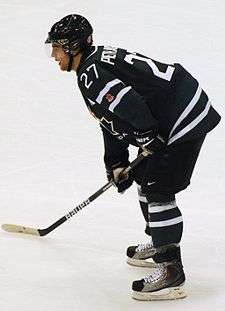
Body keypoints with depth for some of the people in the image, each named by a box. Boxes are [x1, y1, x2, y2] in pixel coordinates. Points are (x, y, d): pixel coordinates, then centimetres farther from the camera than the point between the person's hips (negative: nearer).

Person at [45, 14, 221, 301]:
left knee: (158, 188, -13)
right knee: (144, 175, 23)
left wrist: (146, 136, -19)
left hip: (183, 118, -11)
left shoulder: (91, 74, -16)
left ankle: (170, 271, -14)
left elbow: (129, 102, -29)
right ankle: (159, 244, 38)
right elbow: (112, 121, 24)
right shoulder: (97, 64, 19)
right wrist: (116, 164, 22)